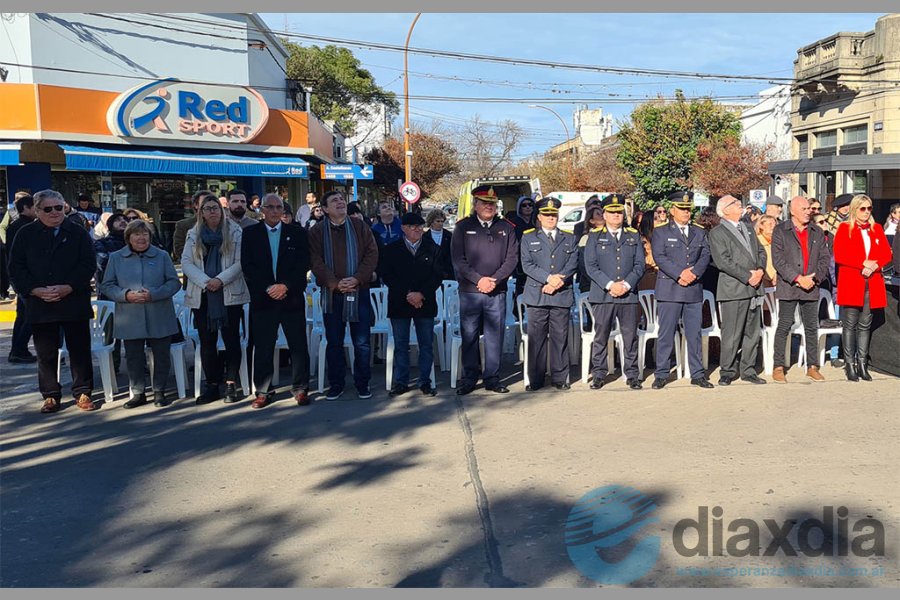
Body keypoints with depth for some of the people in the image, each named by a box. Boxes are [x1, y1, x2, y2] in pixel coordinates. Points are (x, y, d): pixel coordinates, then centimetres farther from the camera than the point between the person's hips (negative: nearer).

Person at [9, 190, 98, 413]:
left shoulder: (77, 233, 4)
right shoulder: (25, 234, 7)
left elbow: (88, 265, -2)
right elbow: (16, 268, 3)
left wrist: (68, 288, -14)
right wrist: (36, 291, -12)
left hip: (74, 302, -1)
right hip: (39, 304, 1)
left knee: (79, 350, 4)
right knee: (46, 353, 7)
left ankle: (83, 393, 15)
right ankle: (50, 395, 17)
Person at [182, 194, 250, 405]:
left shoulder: (234, 232, 2)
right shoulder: (193, 235, 10)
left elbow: (240, 262, -5)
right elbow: (186, 262, 2)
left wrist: (221, 280, -16)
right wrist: (205, 281, -12)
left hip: (230, 294, -3)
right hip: (202, 295, 3)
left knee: (232, 340, -1)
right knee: (207, 342, 6)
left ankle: (231, 384, 6)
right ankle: (212, 385, 13)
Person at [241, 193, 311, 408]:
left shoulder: (297, 233, 6)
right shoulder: (250, 233, 6)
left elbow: (303, 263, -1)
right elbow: (247, 266, -1)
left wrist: (285, 285, -13)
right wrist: (268, 288, -11)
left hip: (291, 297, 0)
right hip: (262, 298, 0)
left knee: (298, 345, 2)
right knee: (263, 348, 5)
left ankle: (300, 389, 13)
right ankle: (263, 391, 15)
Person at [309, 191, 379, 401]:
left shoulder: (360, 227, 5)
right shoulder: (317, 232, 4)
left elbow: (372, 254, -1)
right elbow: (316, 261, -4)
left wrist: (357, 279, -14)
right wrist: (335, 283, -16)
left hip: (359, 291, 0)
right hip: (331, 293, 0)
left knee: (362, 342, 2)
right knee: (334, 342, 7)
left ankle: (362, 383, 14)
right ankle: (336, 384, 17)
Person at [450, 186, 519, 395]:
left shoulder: (506, 228, 9)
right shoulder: (463, 227, 5)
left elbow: (512, 258, 3)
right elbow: (458, 259, -2)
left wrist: (494, 279, -10)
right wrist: (479, 279, -12)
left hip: (497, 292, 1)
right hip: (469, 291, -1)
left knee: (495, 336, 4)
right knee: (469, 336, 3)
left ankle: (492, 378, 14)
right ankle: (469, 379, 12)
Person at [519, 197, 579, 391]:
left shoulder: (570, 239, 16)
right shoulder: (528, 238, 10)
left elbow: (573, 264, 4)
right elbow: (527, 265, -1)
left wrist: (557, 281, -11)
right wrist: (548, 278, -14)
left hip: (562, 295, 1)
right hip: (536, 295, -1)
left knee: (560, 337, 3)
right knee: (536, 338, 0)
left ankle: (559, 378, 11)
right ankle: (535, 380, 6)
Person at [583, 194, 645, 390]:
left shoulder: (634, 236, 14)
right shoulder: (595, 236, 8)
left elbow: (639, 265, 7)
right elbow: (590, 266, -2)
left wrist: (626, 284, -9)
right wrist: (610, 284, -12)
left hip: (629, 294, 2)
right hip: (602, 294, -1)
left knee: (630, 337, 3)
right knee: (600, 337, 1)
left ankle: (632, 375, 12)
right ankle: (598, 375, 10)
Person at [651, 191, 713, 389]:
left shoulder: (699, 232, 17)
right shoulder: (660, 232, 5)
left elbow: (705, 256, 6)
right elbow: (659, 257, -7)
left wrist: (694, 273, -12)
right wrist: (680, 274, -16)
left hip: (694, 290, 4)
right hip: (669, 290, -3)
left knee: (694, 334, 6)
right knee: (666, 334, -1)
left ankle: (697, 374, 13)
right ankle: (662, 374, 5)